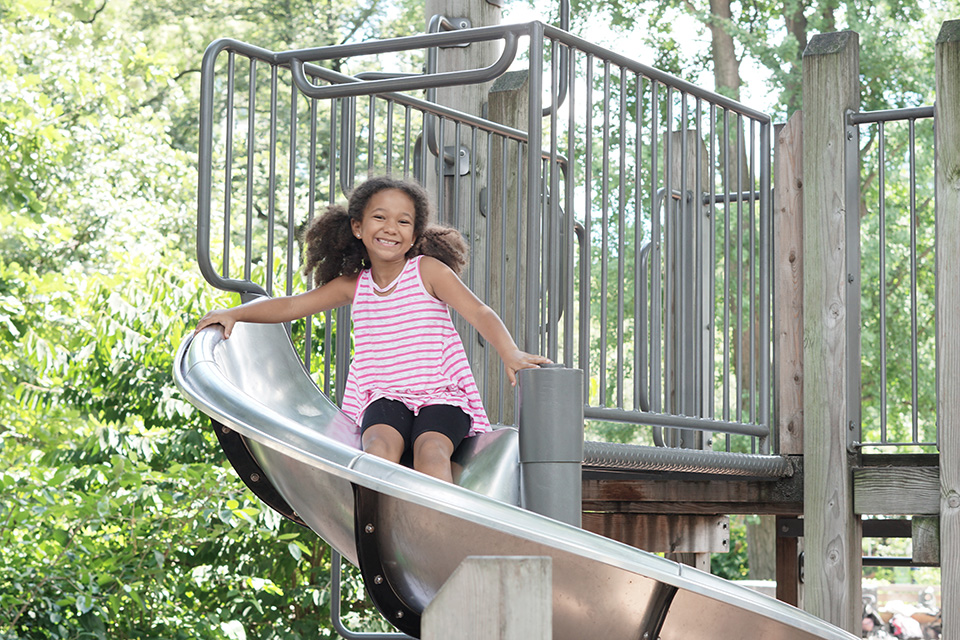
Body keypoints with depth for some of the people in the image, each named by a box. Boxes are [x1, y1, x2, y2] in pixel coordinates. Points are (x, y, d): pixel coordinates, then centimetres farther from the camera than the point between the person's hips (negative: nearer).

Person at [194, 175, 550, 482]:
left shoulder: (427, 270, 1)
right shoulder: (353, 285, 11)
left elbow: (477, 312, -8)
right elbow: (291, 306, 14)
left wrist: (509, 352, -25)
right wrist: (233, 313, 3)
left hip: (440, 395, -2)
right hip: (384, 397, 3)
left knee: (430, 449, -32)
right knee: (380, 444, -30)